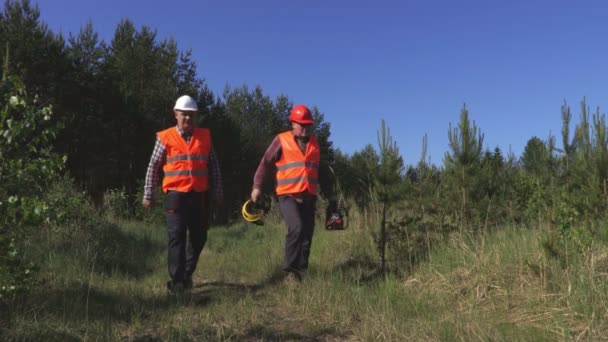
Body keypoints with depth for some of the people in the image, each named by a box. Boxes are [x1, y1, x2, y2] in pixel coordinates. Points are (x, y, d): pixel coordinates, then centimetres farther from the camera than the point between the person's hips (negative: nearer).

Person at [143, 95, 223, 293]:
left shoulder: (205, 136, 7)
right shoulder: (165, 137, -1)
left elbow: (214, 165, 10)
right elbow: (153, 167, 5)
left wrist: (218, 192, 7)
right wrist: (148, 194, 4)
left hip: (200, 195, 4)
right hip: (176, 195, -3)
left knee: (199, 237, 12)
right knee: (177, 237, -6)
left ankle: (187, 274, 30)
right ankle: (176, 281, -1)